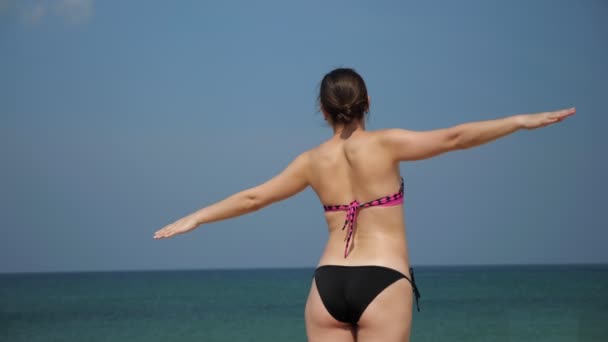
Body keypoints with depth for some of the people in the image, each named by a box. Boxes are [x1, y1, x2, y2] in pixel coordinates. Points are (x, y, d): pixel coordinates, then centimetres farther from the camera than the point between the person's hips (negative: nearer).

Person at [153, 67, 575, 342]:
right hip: (382, 284, -4)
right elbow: (454, 138, -8)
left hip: (328, 285, 4)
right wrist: (520, 120, -3)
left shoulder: (312, 161, 8)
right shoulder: (385, 144, -4)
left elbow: (252, 198, 16)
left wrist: (194, 219, 29)